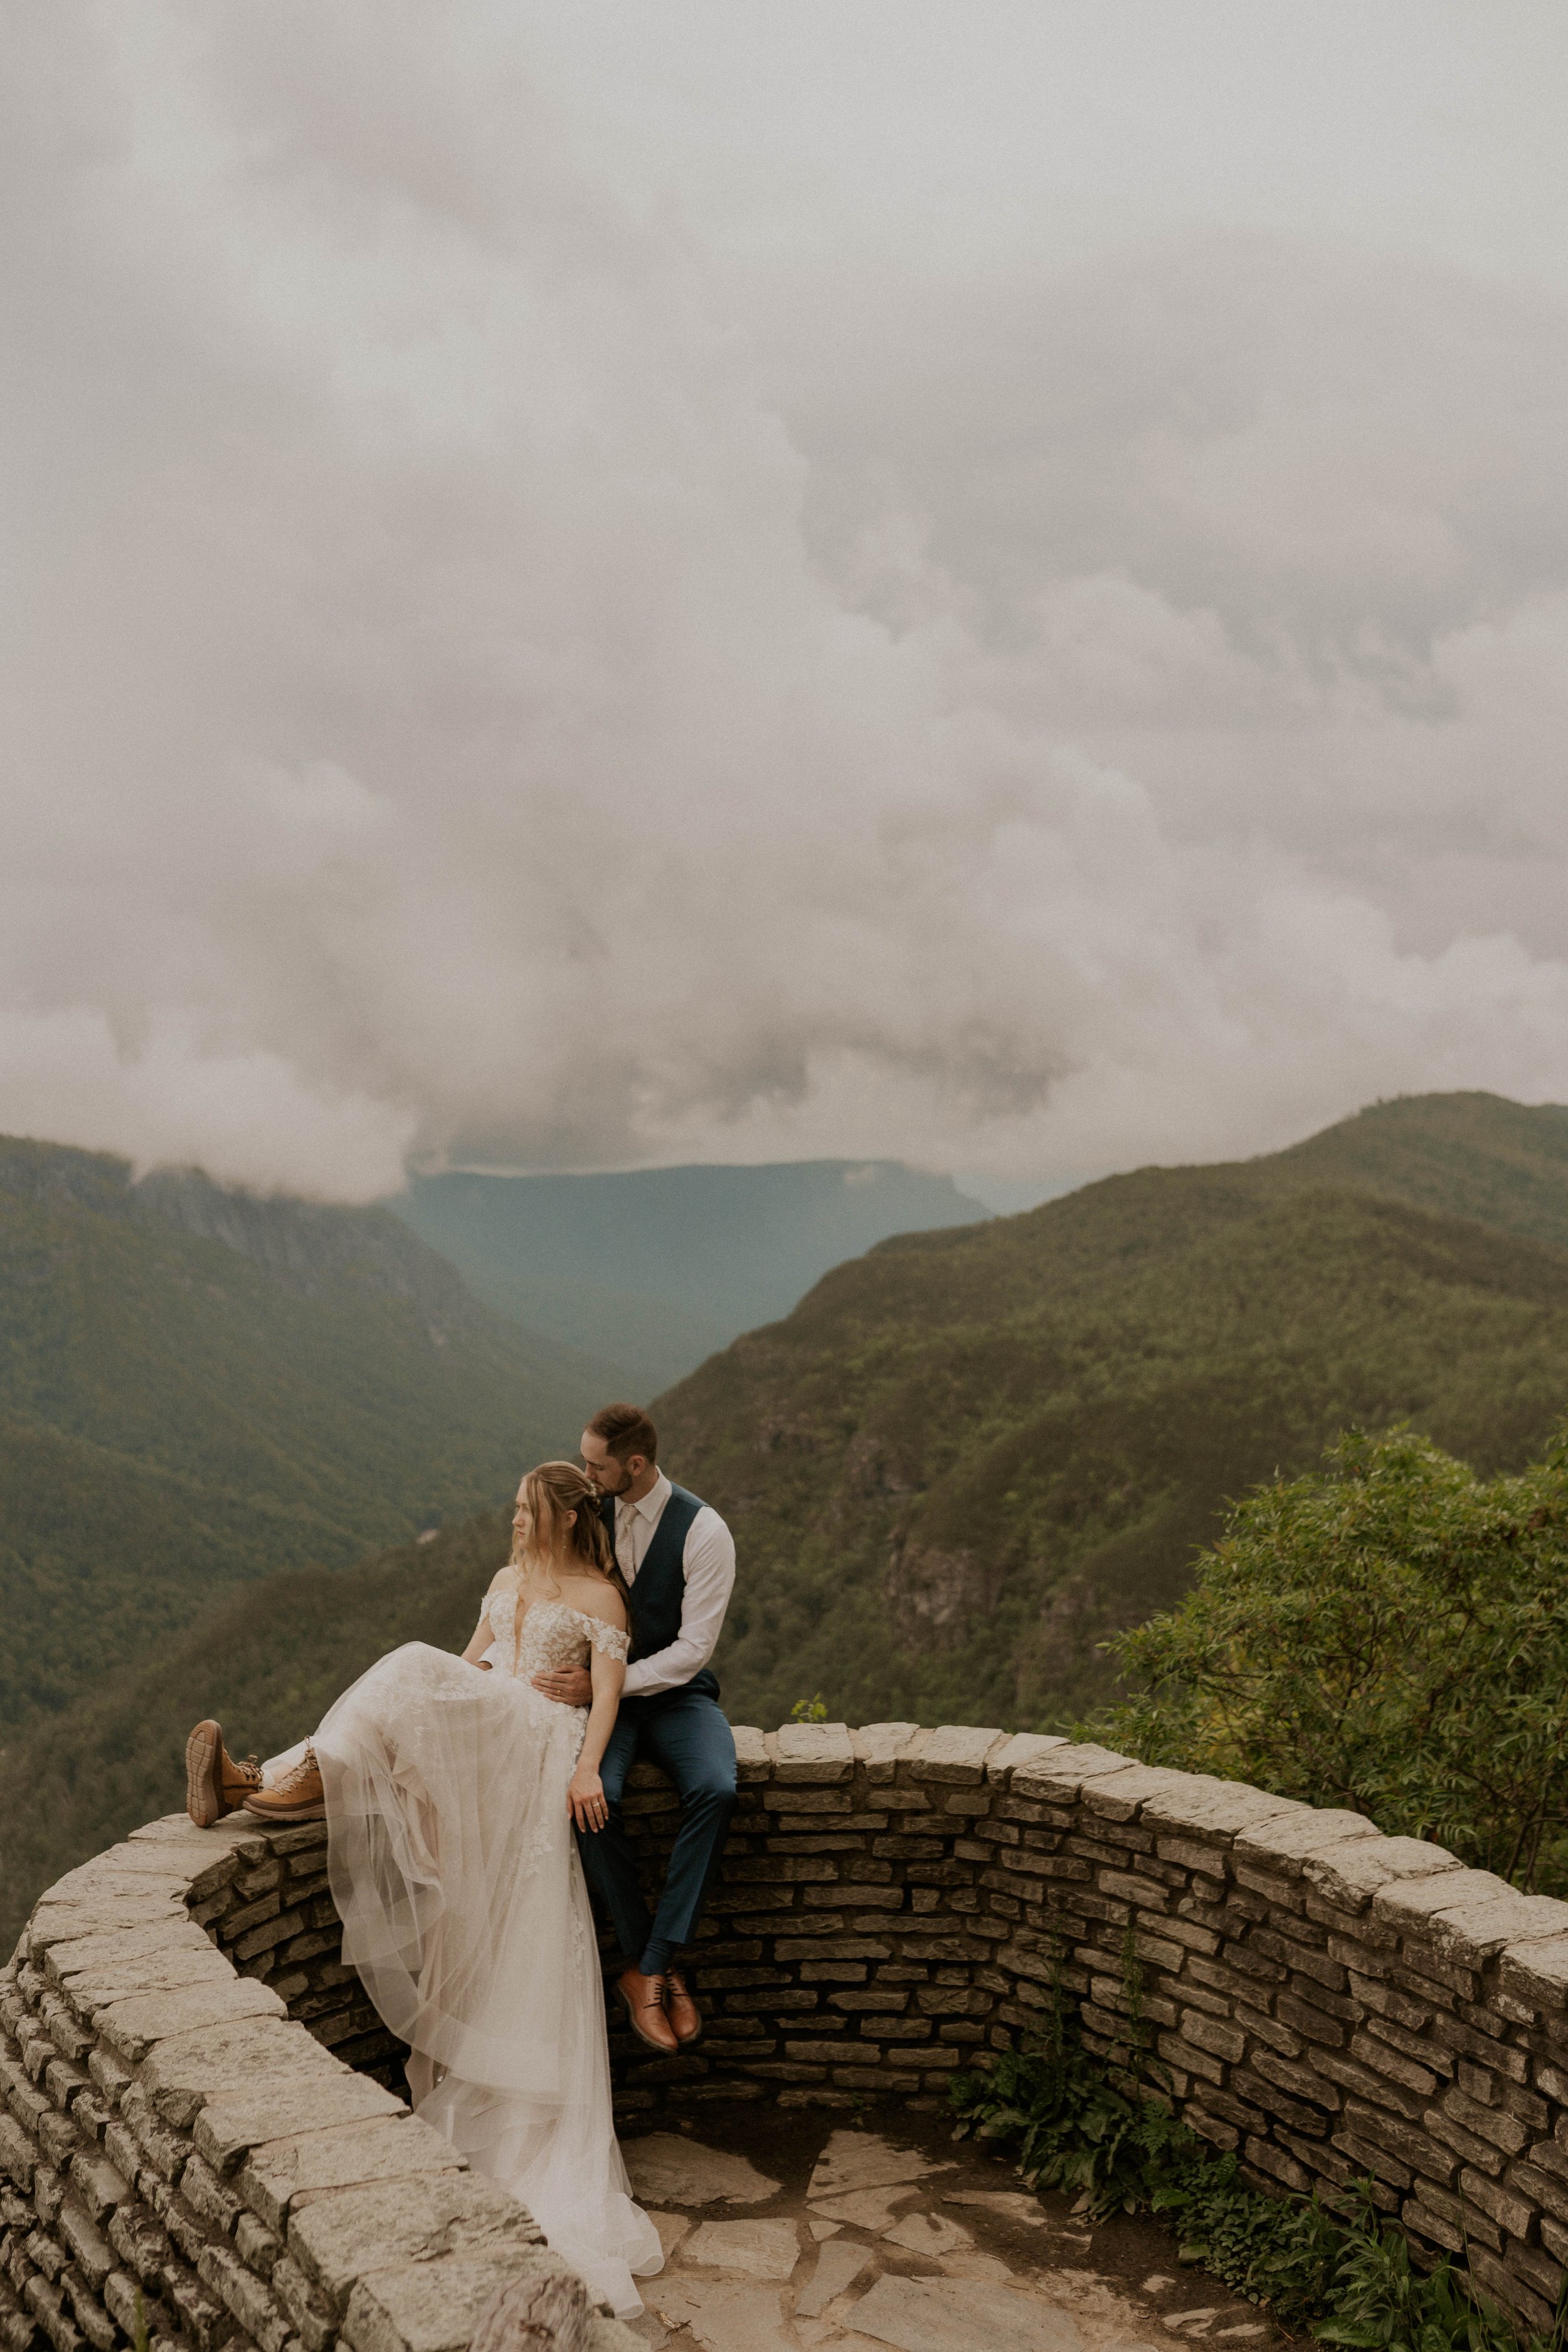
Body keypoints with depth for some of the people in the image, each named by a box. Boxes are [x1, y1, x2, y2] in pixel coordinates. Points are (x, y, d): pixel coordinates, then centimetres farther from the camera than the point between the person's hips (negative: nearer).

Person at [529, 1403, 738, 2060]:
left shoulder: (703, 1531, -13)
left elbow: (692, 1648, -16)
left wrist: (603, 1684, -25)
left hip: (674, 1692, -2)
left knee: (716, 1790, -33)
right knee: (592, 1797, -30)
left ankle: (650, 1965, -19)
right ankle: (651, 1962, -11)